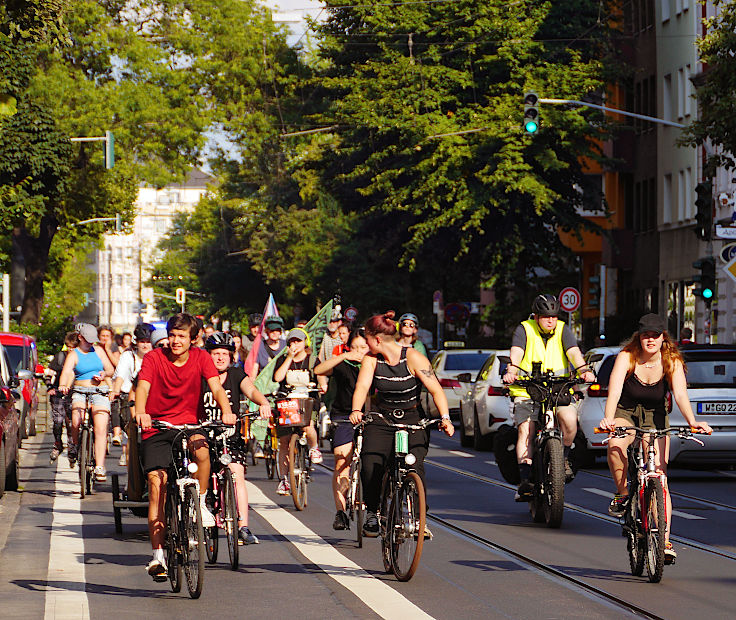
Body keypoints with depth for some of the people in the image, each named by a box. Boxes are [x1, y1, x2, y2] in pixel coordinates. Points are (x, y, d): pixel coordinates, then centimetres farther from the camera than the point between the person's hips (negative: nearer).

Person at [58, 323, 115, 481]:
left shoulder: (98, 350, 14)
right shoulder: (73, 355, 2)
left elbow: (111, 369, 17)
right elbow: (66, 372, -16)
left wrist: (104, 374, -7)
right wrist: (63, 386, -37)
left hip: (100, 393, 2)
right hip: (80, 393, -2)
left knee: (100, 428, -16)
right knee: (76, 422, -29)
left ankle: (100, 467, -18)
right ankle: (74, 444, 6)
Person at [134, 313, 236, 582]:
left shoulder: (201, 358, -1)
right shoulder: (154, 358, -7)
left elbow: (216, 387, -13)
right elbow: (142, 387, -22)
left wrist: (226, 411, -34)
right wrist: (140, 412, -43)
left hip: (189, 424, 1)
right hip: (156, 428, -1)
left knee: (201, 448, -35)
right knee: (156, 485, -12)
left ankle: (201, 504, -11)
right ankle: (158, 555, -7)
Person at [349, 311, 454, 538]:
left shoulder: (413, 358, -13)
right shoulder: (371, 359, -3)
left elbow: (435, 389, -16)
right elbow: (362, 386, -15)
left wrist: (445, 418, -29)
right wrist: (356, 410, -35)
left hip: (413, 420, -2)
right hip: (381, 419, 2)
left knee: (415, 466, -22)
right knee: (370, 466, -17)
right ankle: (372, 514, 5)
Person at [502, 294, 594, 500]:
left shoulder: (562, 330, 5)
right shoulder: (524, 330, 1)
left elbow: (573, 352, -9)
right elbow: (516, 352, -15)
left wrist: (584, 370, -30)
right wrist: (511, 371, -36)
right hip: (527, 390, -1)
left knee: (570, 419, -24)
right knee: (525, 430, -16)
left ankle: (564, 458, 1)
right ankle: (525, 480, -15)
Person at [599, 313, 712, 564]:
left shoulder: (672, 362, -12)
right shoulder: (627, 357, -16)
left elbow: (680, 395, -24)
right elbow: (614, 391, -28)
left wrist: (692, 422, -43)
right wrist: (608, 419, -47)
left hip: (656, 419, 1)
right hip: (626, 414, -1)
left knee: (660, 479, -12)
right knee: (616, 443, -37)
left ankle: (665, 541, -11)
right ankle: (622, 494, -13)